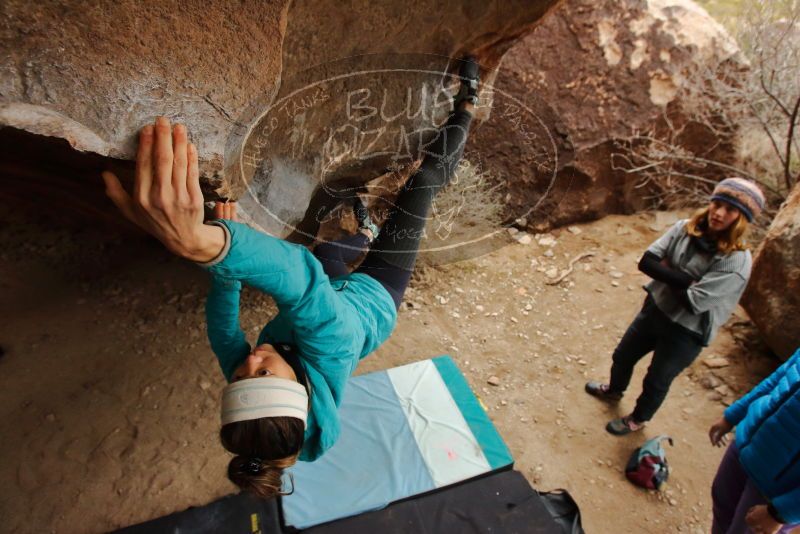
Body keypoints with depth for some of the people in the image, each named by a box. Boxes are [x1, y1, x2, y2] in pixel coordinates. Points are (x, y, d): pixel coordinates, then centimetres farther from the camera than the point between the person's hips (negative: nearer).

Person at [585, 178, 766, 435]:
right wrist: (684, 280, -27)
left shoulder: (736, 261, -26)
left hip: (686, 332, -5)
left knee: (656, 381, 17)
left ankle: (637, 419, 47)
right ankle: (614, 390, 58)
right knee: (623, 356, 26)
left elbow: (693, 302, -29)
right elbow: (646, 261, -17)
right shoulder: (685, 228, -11)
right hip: (655, 308, 5)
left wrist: (666, 272, -15)